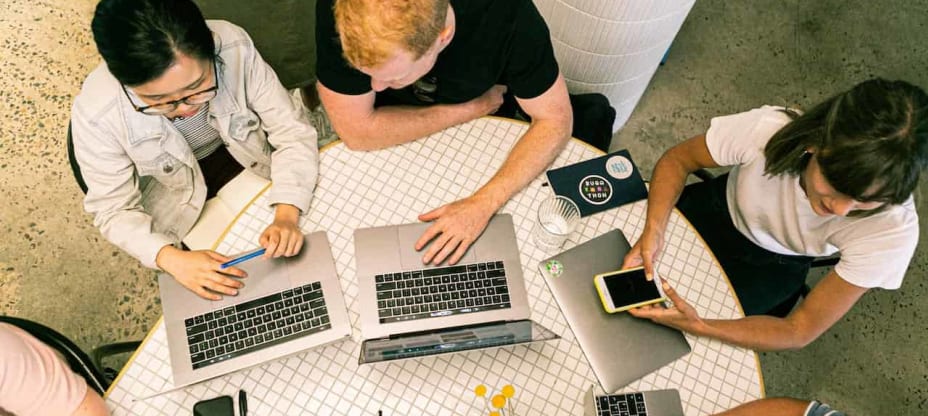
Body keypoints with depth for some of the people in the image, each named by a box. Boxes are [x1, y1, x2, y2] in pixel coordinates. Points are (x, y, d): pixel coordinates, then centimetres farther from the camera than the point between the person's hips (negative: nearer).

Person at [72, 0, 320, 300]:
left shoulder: (234, 47, -32)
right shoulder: (95, 114, -31)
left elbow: (292, 131, -24)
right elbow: (114, 212, -18)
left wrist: (286, 215, -38)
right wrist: (172, 259, -36)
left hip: (251, 162, 1)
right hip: (176, 197, -1)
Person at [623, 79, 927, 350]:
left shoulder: (893, 230, -36)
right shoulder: (766, 128, -38)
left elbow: (801, 331, -27)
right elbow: (677, 160, -18)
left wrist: (697, 326, -43)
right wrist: (653, 231, -37)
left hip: (774, 266, -1)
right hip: (718, 210, 1)